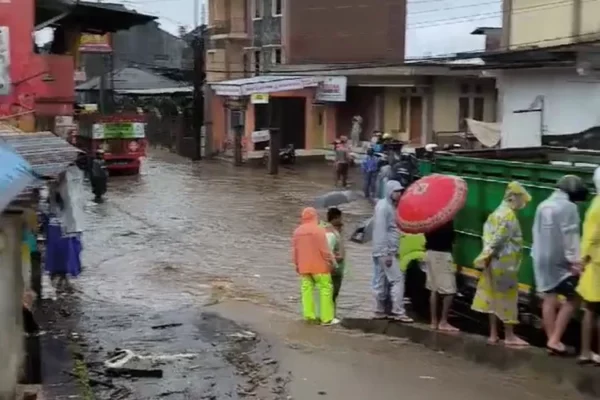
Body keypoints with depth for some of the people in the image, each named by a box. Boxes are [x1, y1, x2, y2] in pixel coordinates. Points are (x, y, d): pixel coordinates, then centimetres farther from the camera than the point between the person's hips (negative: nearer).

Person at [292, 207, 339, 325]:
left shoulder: (297, 231, 8)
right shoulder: (318, 230, -12)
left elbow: (295, 250, 11)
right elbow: (324, 249, -14)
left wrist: (297, 265, 20)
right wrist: (331, 262, -4)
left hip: (304, 267, 6)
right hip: (319, 265, -6)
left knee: (307, 289, 9)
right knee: (325, 288, 0)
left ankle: (309, 316, 5)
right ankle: (327, 318, -2)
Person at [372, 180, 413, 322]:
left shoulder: (391, 206, 16)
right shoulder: (383, 207, -15)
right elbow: (381, 231, -20)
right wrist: (386, 253, -23)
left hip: (387, 251, 9)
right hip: (385, 252, -9)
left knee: (382, 281, 12)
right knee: (398, 279, -9)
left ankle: (380, 310, 18)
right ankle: (398, 312, -8)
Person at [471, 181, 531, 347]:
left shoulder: (496, 213, 15)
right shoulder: (509, 215, -14)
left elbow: (488, 235, 11)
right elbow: (500, 238, -20)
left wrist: (486, 255, 3)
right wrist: (487, 256, -11)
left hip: (494, 262, 9)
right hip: (505, 263, -9)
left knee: (494, 297, 11)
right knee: (507, 298, -2)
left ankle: (493, 334, 15)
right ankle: (509, 336, 3)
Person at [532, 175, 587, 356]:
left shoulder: (543, 205, 11)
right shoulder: (568, 207, -13)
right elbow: (570, 237, -18)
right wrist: (575, 260, -18)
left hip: (542, 259, 8)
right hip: (560, 260, -8)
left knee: (549, 299, 10)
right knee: (573, 299, 2)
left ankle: (551, 340, 13)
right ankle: (555, 339, -4)